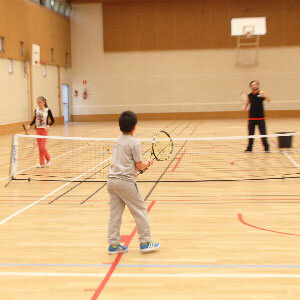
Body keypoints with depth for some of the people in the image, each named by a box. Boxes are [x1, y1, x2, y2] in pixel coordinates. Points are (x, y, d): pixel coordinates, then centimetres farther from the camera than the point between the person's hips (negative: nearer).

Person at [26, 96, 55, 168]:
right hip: (38, 130, 5)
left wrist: (48, 125, -22)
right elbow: (34, 120, 12)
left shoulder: (47, 110, -7)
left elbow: (52, 120, -5)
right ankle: (42, 163, 13)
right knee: (39, 148, 6)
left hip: (44, 130, -5)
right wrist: (29, 125, -4)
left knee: (42, 147, -10)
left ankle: (48, 160, 12)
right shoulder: (36, 110, 5)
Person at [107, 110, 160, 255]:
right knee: (140, 211, 6)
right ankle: (145, 243, 12)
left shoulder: (117, 141, 13)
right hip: (126, 181, -7)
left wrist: (142, 165, 15)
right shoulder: (135, 142, -10)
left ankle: (113, 245, 15)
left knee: (115, 213, 10)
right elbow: (139, 166, -8)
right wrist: (148, 163, 12)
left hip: (112, 179, 7)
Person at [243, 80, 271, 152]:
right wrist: (244, 107, -11)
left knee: (263, 133, -4)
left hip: (260, 117, -3)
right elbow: (247, 103, 11)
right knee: (251, 133, 7)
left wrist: (264, 96, -36)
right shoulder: (249, 95, 4)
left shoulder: (261, 93, -5)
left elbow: (269, 100, -16)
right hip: (251, 117, 3)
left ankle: (266, 148, 3)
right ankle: (249, 148, 16)